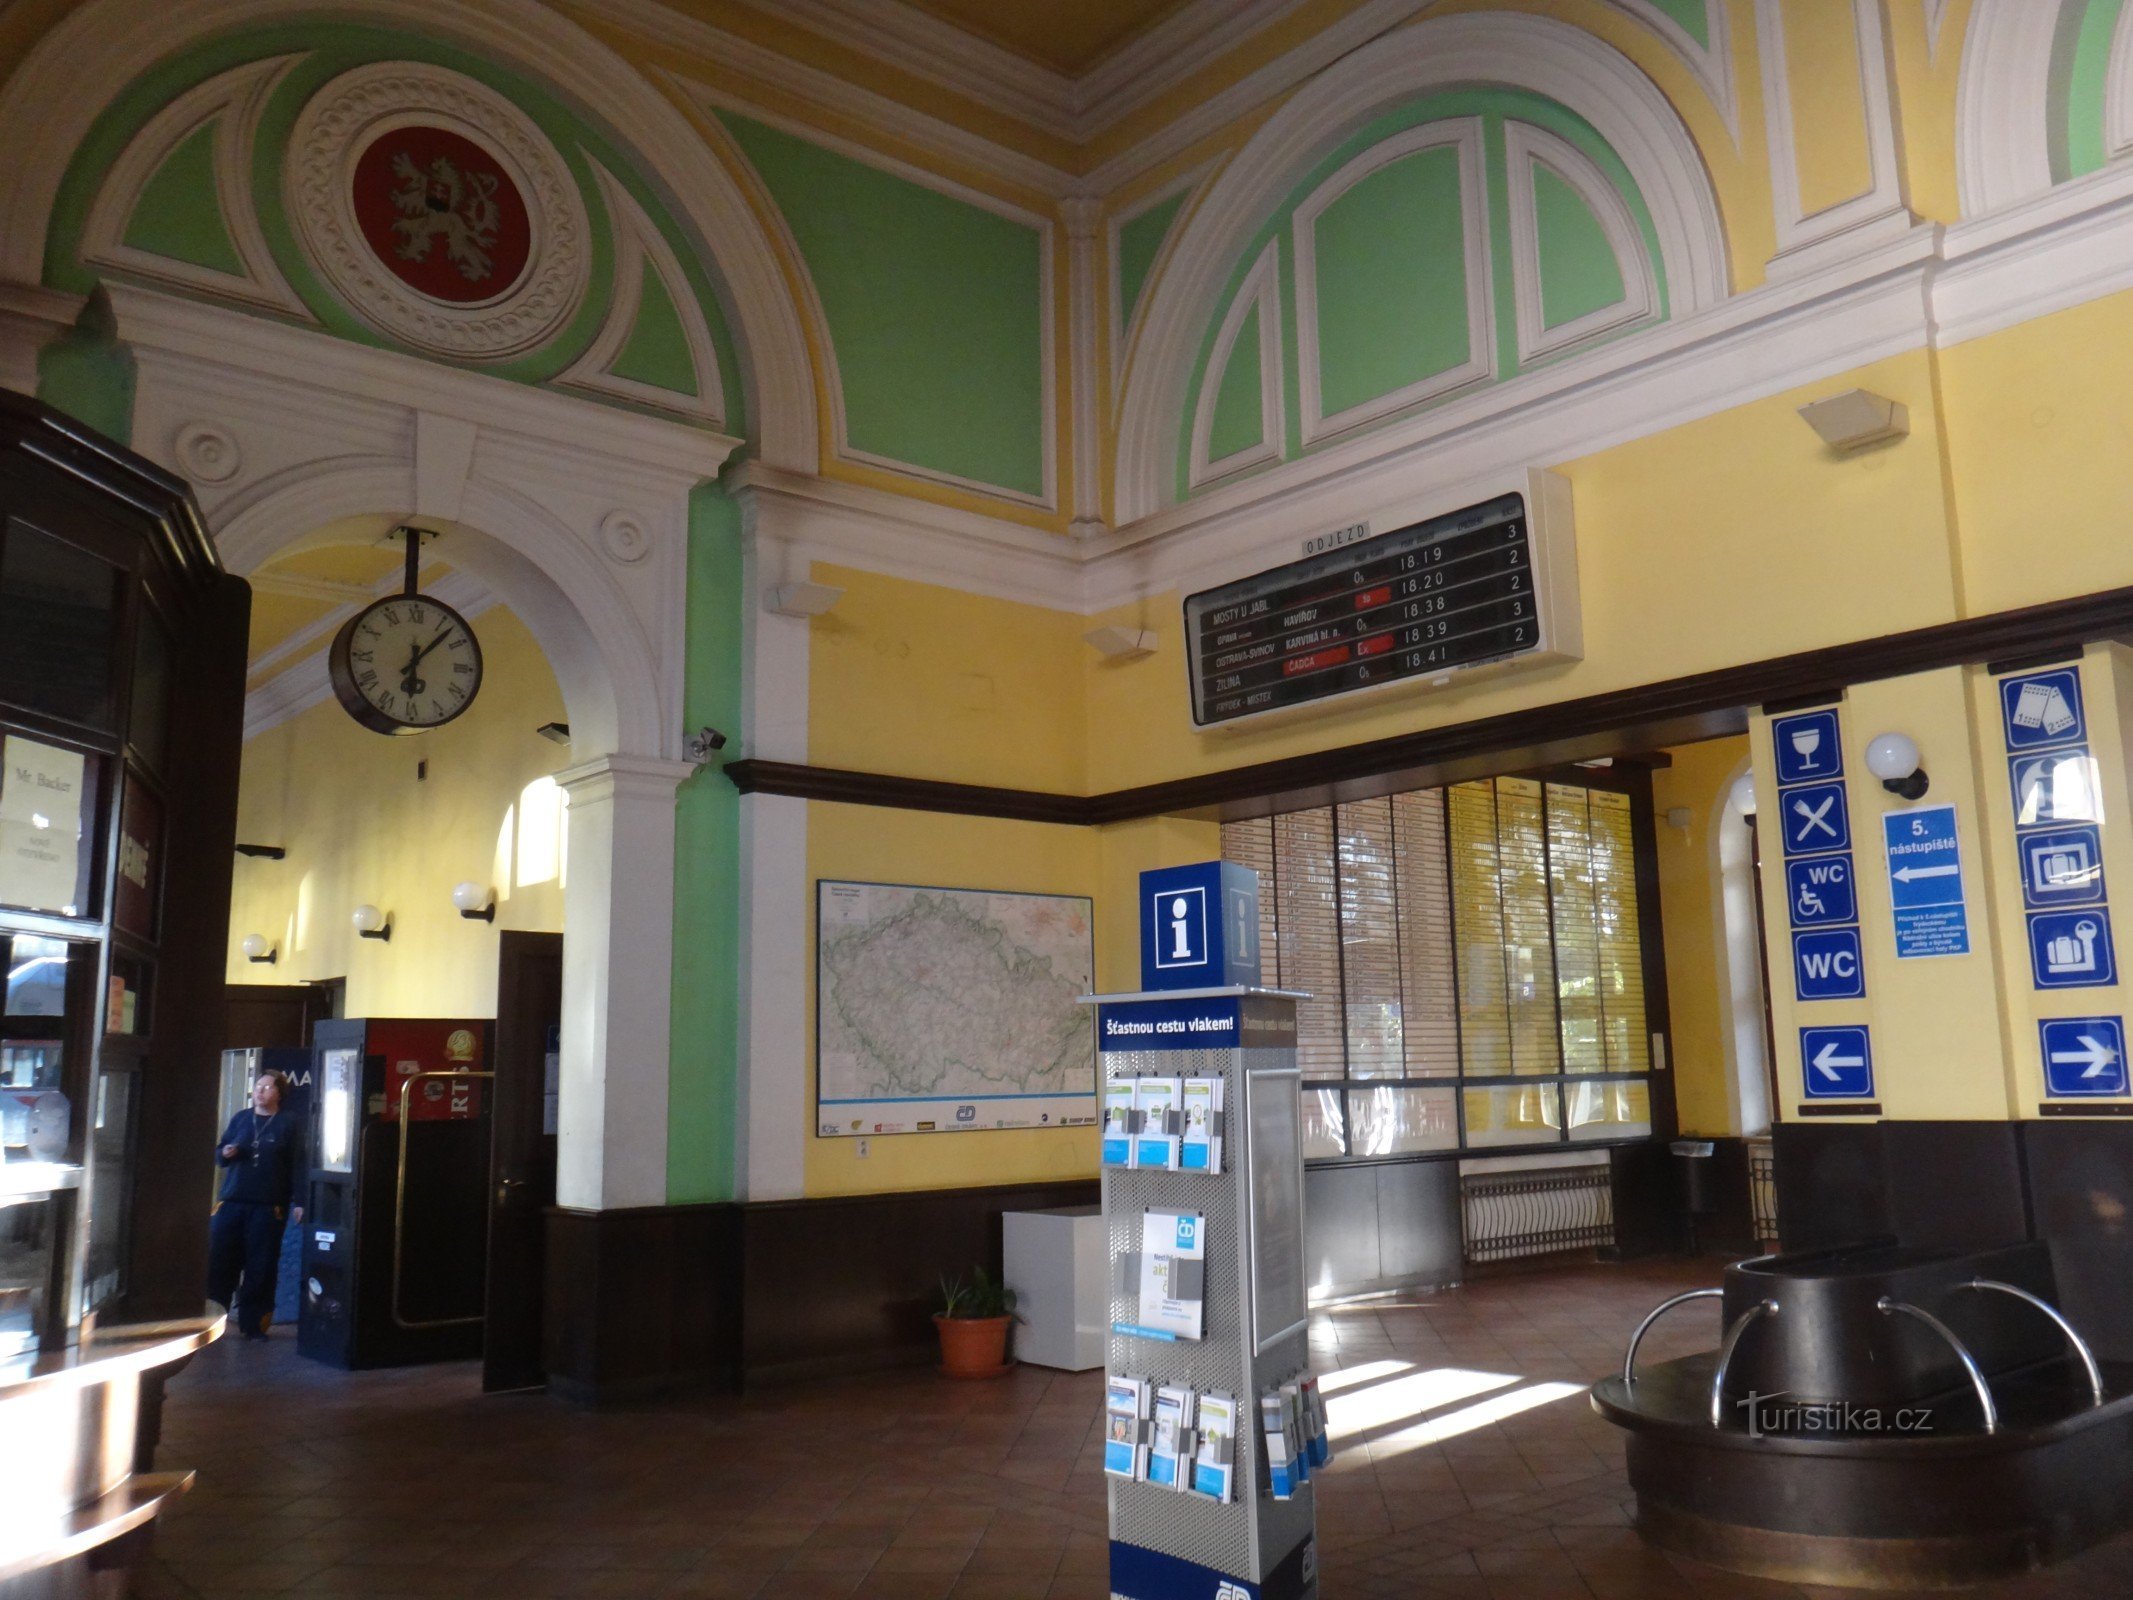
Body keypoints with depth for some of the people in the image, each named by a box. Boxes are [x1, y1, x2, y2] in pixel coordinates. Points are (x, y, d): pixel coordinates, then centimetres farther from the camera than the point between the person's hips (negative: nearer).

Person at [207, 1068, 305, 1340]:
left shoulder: (288, 1126, 3)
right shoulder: (240, 1119, 12)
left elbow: (297, 1166, -1)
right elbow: (219, 1153, 18)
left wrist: (299, 1202, -8)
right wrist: (224, 1153, -6)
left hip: (268, 1207, -3)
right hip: (232, 1202, 3)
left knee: (260, 1268, 0)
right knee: (218, 1261, 0)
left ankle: (254, 1325, 7)